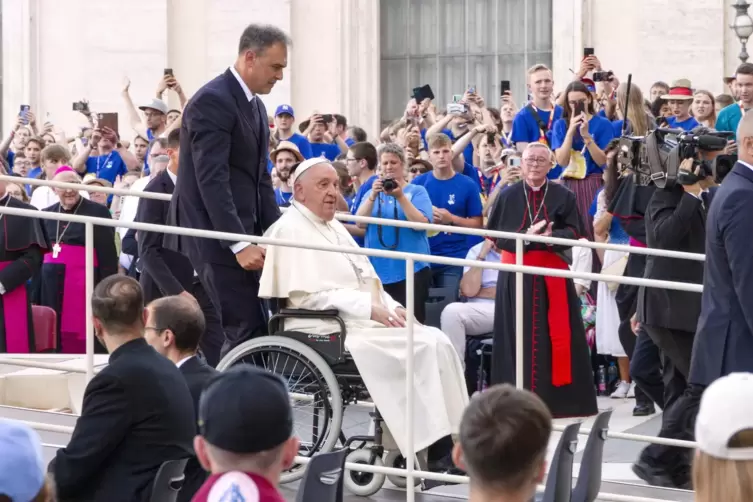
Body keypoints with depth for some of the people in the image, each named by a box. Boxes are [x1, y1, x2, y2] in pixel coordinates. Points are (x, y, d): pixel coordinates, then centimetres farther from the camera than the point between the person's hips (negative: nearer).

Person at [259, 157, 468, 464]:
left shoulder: (334, 227, 22)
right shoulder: (291, 230, -7)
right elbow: (307, 295, -16)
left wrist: (391, 307, 3)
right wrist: (368, 308, -20)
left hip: (365, 321, 9)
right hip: (332, 330, -9)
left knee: (437, 341, -12)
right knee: (424, 347, -23)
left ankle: (446, 437, -16)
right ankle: (422, 448, -19)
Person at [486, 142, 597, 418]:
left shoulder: (564, 196, 5)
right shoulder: (507, 195, 3)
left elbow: (574, 233, -1)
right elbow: (493, 233, -3)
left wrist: (549, 237, -21)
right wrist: (525, 235, -19)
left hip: (552, 275, 1)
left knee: (556, 336, 0)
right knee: (520, 337, 0)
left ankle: (558, 397, 6)